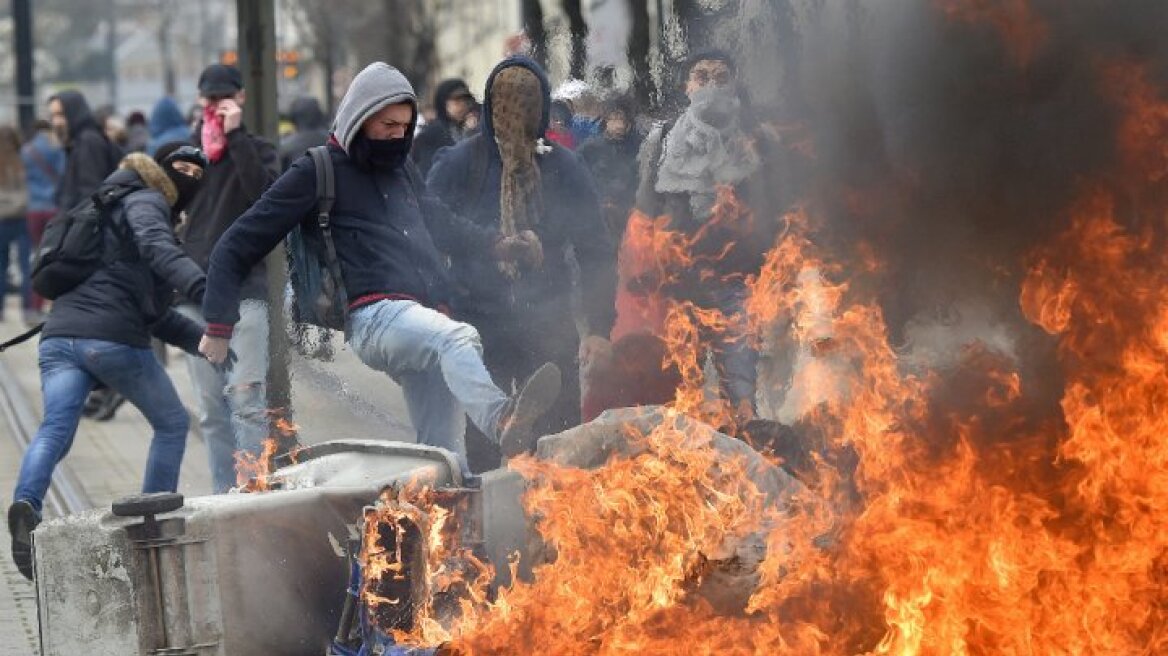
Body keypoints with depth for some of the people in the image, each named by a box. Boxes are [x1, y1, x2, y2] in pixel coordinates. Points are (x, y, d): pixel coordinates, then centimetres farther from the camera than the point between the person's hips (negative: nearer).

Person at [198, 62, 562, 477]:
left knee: (444, 451, -4)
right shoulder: (318, 172, 5)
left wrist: (496, 242, 30)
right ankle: (501, 420, -65)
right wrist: (218, 328, 1)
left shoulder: (400, 169, 26)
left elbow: (440, 220, 46)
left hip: (427, 316, 8)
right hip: (375, 316, -8)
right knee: (457, 340, -38)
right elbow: (236, 248, 6)